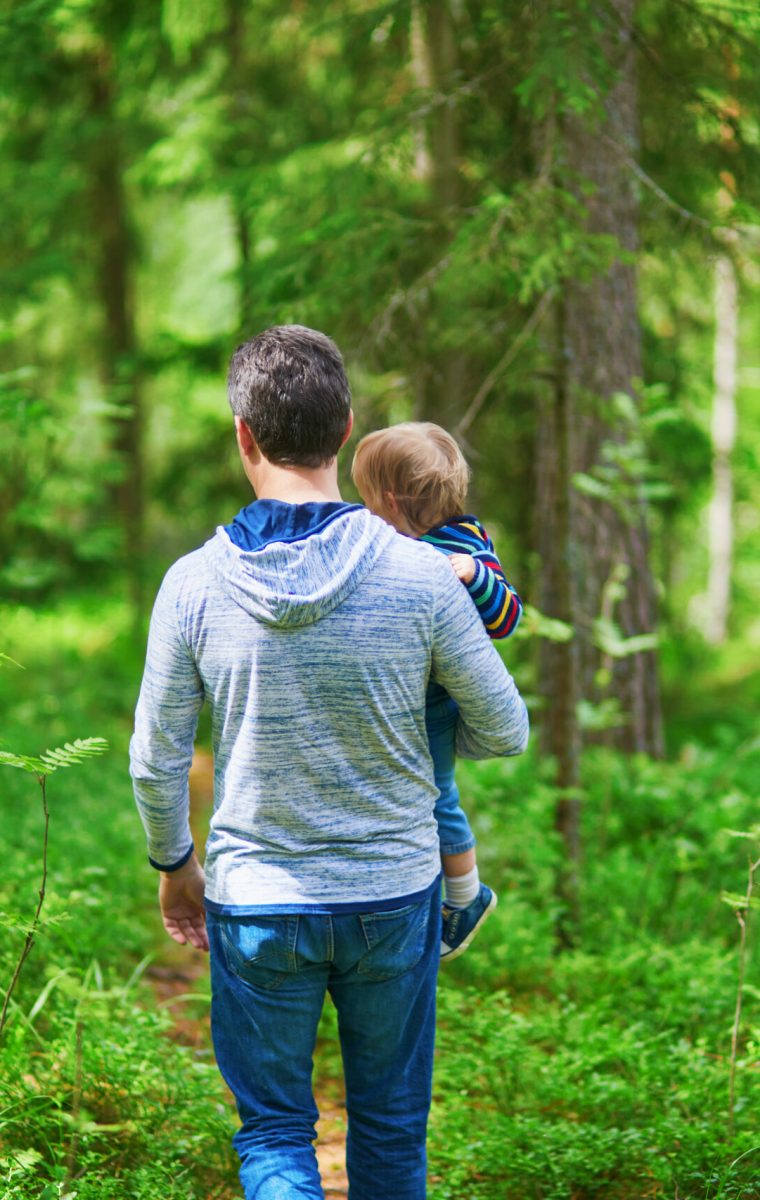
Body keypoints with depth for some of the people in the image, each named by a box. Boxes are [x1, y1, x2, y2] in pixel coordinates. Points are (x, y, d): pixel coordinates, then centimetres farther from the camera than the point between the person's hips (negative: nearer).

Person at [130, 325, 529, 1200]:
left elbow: (156, 761, -3)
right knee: (390, 1126, 18)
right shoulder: (419, 577, -13)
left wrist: (173, 866, 15)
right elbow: (506, 730, -2)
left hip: (256, 903, 0)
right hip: (395, 893, 1)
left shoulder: (194, 585, -11)